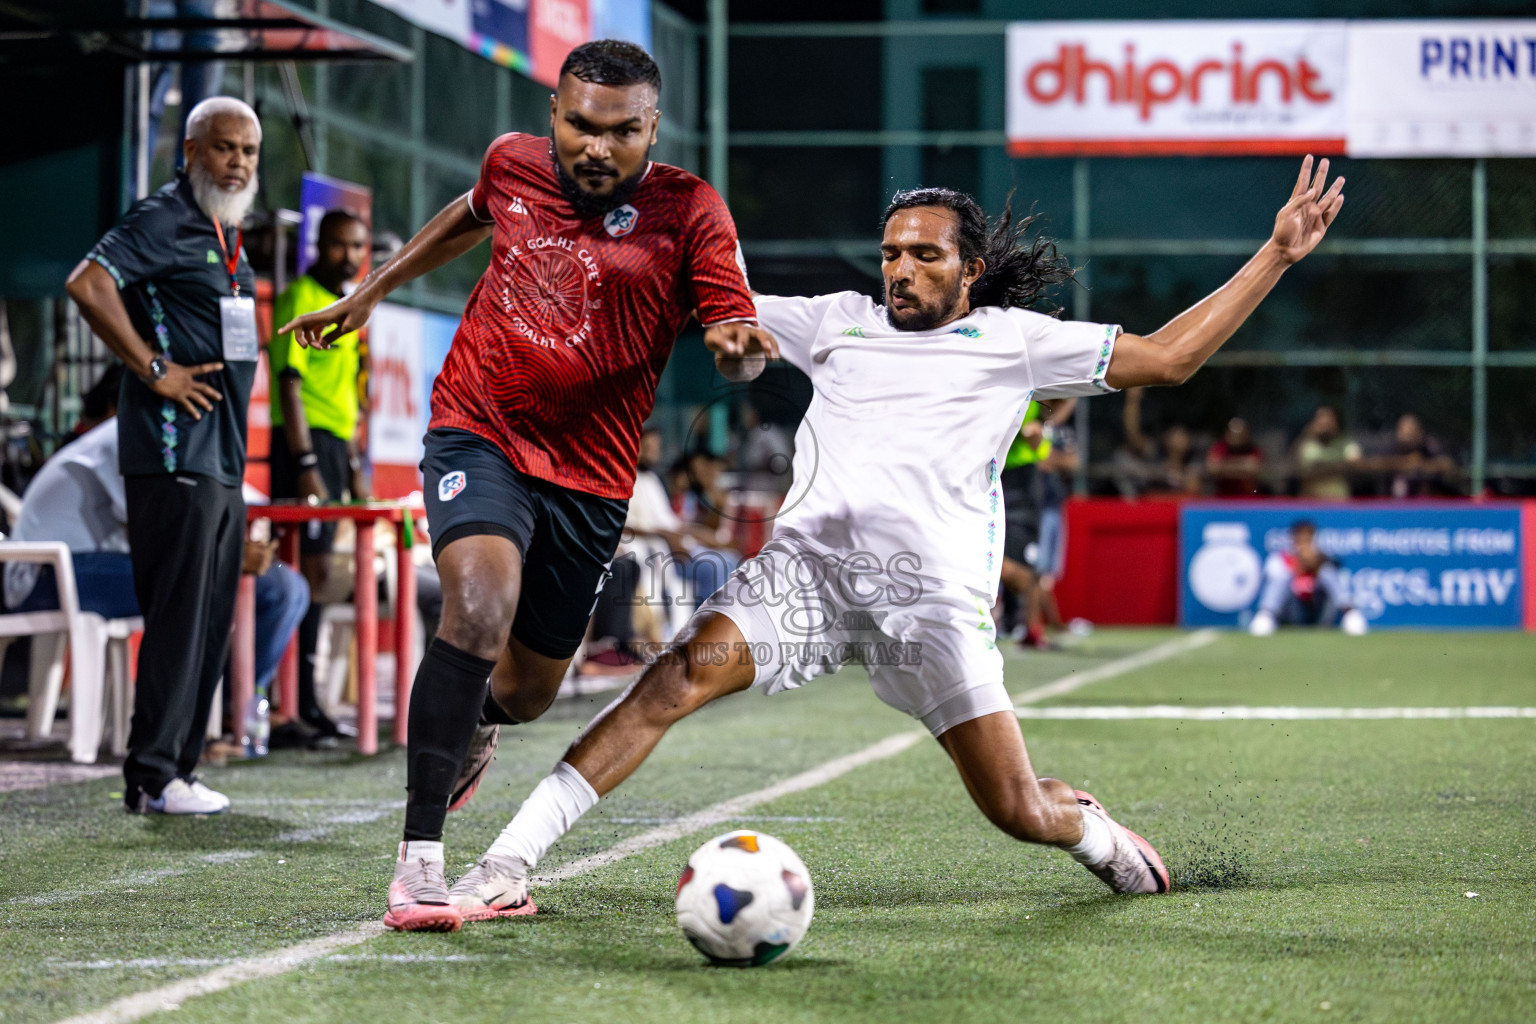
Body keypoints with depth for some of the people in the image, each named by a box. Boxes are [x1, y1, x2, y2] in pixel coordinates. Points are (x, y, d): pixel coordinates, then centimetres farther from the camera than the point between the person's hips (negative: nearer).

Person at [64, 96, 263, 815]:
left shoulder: (227, 233, 19)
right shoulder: (163, 219, -9)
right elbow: (88, 284, -23)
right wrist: (154, 371, -20)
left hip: (224, 459, 9)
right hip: (173, 453, -9)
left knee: (211, 622, 10)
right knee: (178, 614, -9)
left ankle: (175, 770, 16)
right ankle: (152, 776, -4)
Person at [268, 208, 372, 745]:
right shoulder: (300, 299, -8)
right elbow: (290, 384, -15)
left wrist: (354, 466, 22)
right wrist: (307, 464, -21)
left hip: (333, 443, 9)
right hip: (305, 442, -9)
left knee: (315, 570, 9)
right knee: (309, 568, -14)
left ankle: (304, 701, 12)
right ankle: (289, 705, -15)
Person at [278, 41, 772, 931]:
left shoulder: (688, 211, -8)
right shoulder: (513, 163, 2)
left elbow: (735, 327, -15)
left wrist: (739, 346, -39)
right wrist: (371, 293, 30)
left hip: (590, 477, 1)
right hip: (477, 433, -1)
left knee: (528, 689, 12)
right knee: (479, 604, -29)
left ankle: (472, 726, 54)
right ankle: (420, 862, -27)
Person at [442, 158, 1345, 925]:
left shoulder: (1014, 340, 14)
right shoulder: (838, 321, 20)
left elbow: (1165, 359, 15)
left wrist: (1277, 256, 13)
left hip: (934, 590, -1)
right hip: (811, 562, 1)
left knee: (1018, 810, -5)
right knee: (680, 677, -24)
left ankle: (1097, 834, 35)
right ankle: (507, 865, -26)